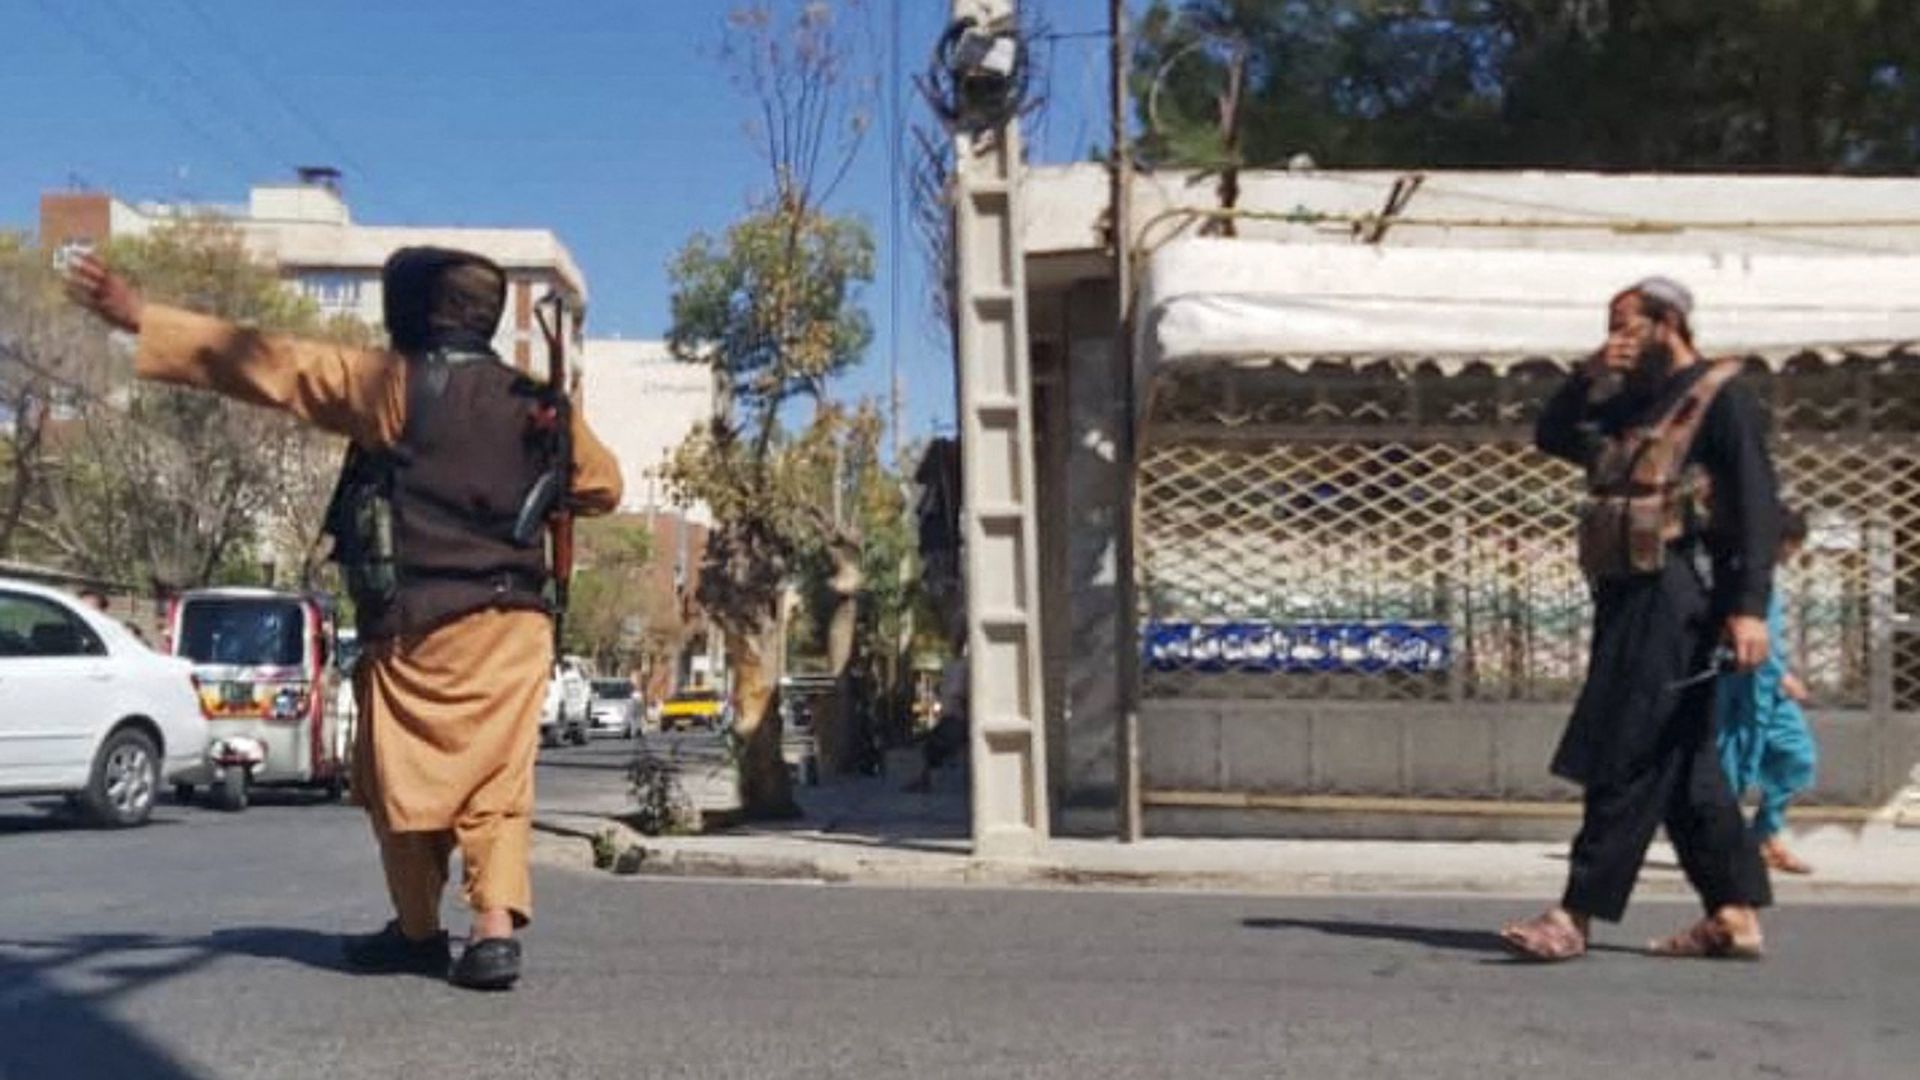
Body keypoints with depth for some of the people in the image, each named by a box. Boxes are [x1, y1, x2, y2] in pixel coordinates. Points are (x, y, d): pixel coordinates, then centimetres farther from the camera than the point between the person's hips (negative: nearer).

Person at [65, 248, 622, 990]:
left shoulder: (394, 384, -5)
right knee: (497, 777, 6)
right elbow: (602, 486, 19)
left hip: (424, 622, -4)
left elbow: (271, 366, -7)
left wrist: (142, 320, -4)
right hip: (517, 621, 4)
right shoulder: (536, 404, 8)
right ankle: (495, 926, -8)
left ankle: (419, 931, 23)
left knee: (407, 775, 12)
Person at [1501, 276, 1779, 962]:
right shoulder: (1632, 406, 21)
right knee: (1682, 766, 9)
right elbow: (1552, 435, 25)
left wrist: (1750, 606, -21)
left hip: (1676, 597, -9)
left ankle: (1578, 916, -11)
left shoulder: (1721, 395, -3)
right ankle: (1735, 916, 15)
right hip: (1629, 597, 9)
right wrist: (1589, 378, 8)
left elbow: (1758, 506, -11)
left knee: (1628, 761, -11)